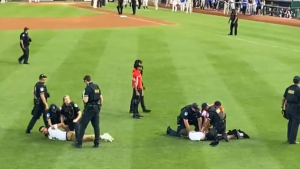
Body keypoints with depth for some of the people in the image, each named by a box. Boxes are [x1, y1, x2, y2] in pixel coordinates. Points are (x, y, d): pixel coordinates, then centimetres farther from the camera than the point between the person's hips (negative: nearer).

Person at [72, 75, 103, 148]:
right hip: (97, 108, 7)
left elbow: (86, 100, -21)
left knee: (83, 126, 1)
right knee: (96, 126, 9)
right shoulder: (97, 87, 8)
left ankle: (79, 143, 4)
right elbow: (101, 98, 12)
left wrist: (83, 97, 0)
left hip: (89, 109, -7)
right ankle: (96, 143, 11)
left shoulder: (87, 88, -14)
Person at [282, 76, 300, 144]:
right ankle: (292, 140, 3)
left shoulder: (288, 88, 5)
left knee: (290, 122, 20)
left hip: (288, 107, 6)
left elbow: (284, 98, 10)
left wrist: (282, 107, 18)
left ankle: (289, 138, 25)